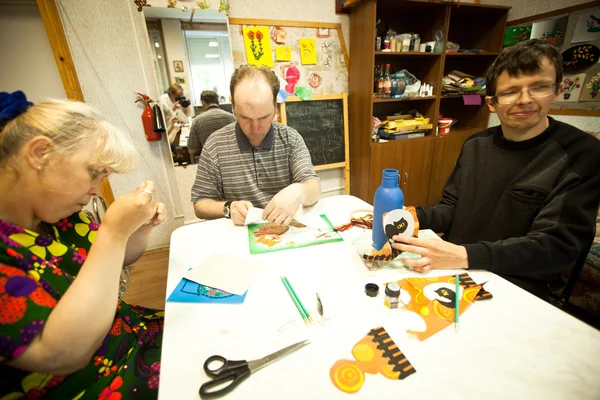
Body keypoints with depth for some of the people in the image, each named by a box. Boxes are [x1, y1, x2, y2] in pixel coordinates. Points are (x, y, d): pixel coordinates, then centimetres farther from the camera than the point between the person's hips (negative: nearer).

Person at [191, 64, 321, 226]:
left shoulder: (291, 138, -3)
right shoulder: (215, 144, -5)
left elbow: (315, 190, -10)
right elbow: (200, 204, 1)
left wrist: (298, 191, -31)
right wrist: (228, 208, -19)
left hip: (285, 229, 1)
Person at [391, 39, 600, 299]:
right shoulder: (475, 145, 2)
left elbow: (557, 245, -19)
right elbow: (452, 208, 5)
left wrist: (466, 256, -34)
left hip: (515, 290, -4)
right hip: (452, 270, 4)